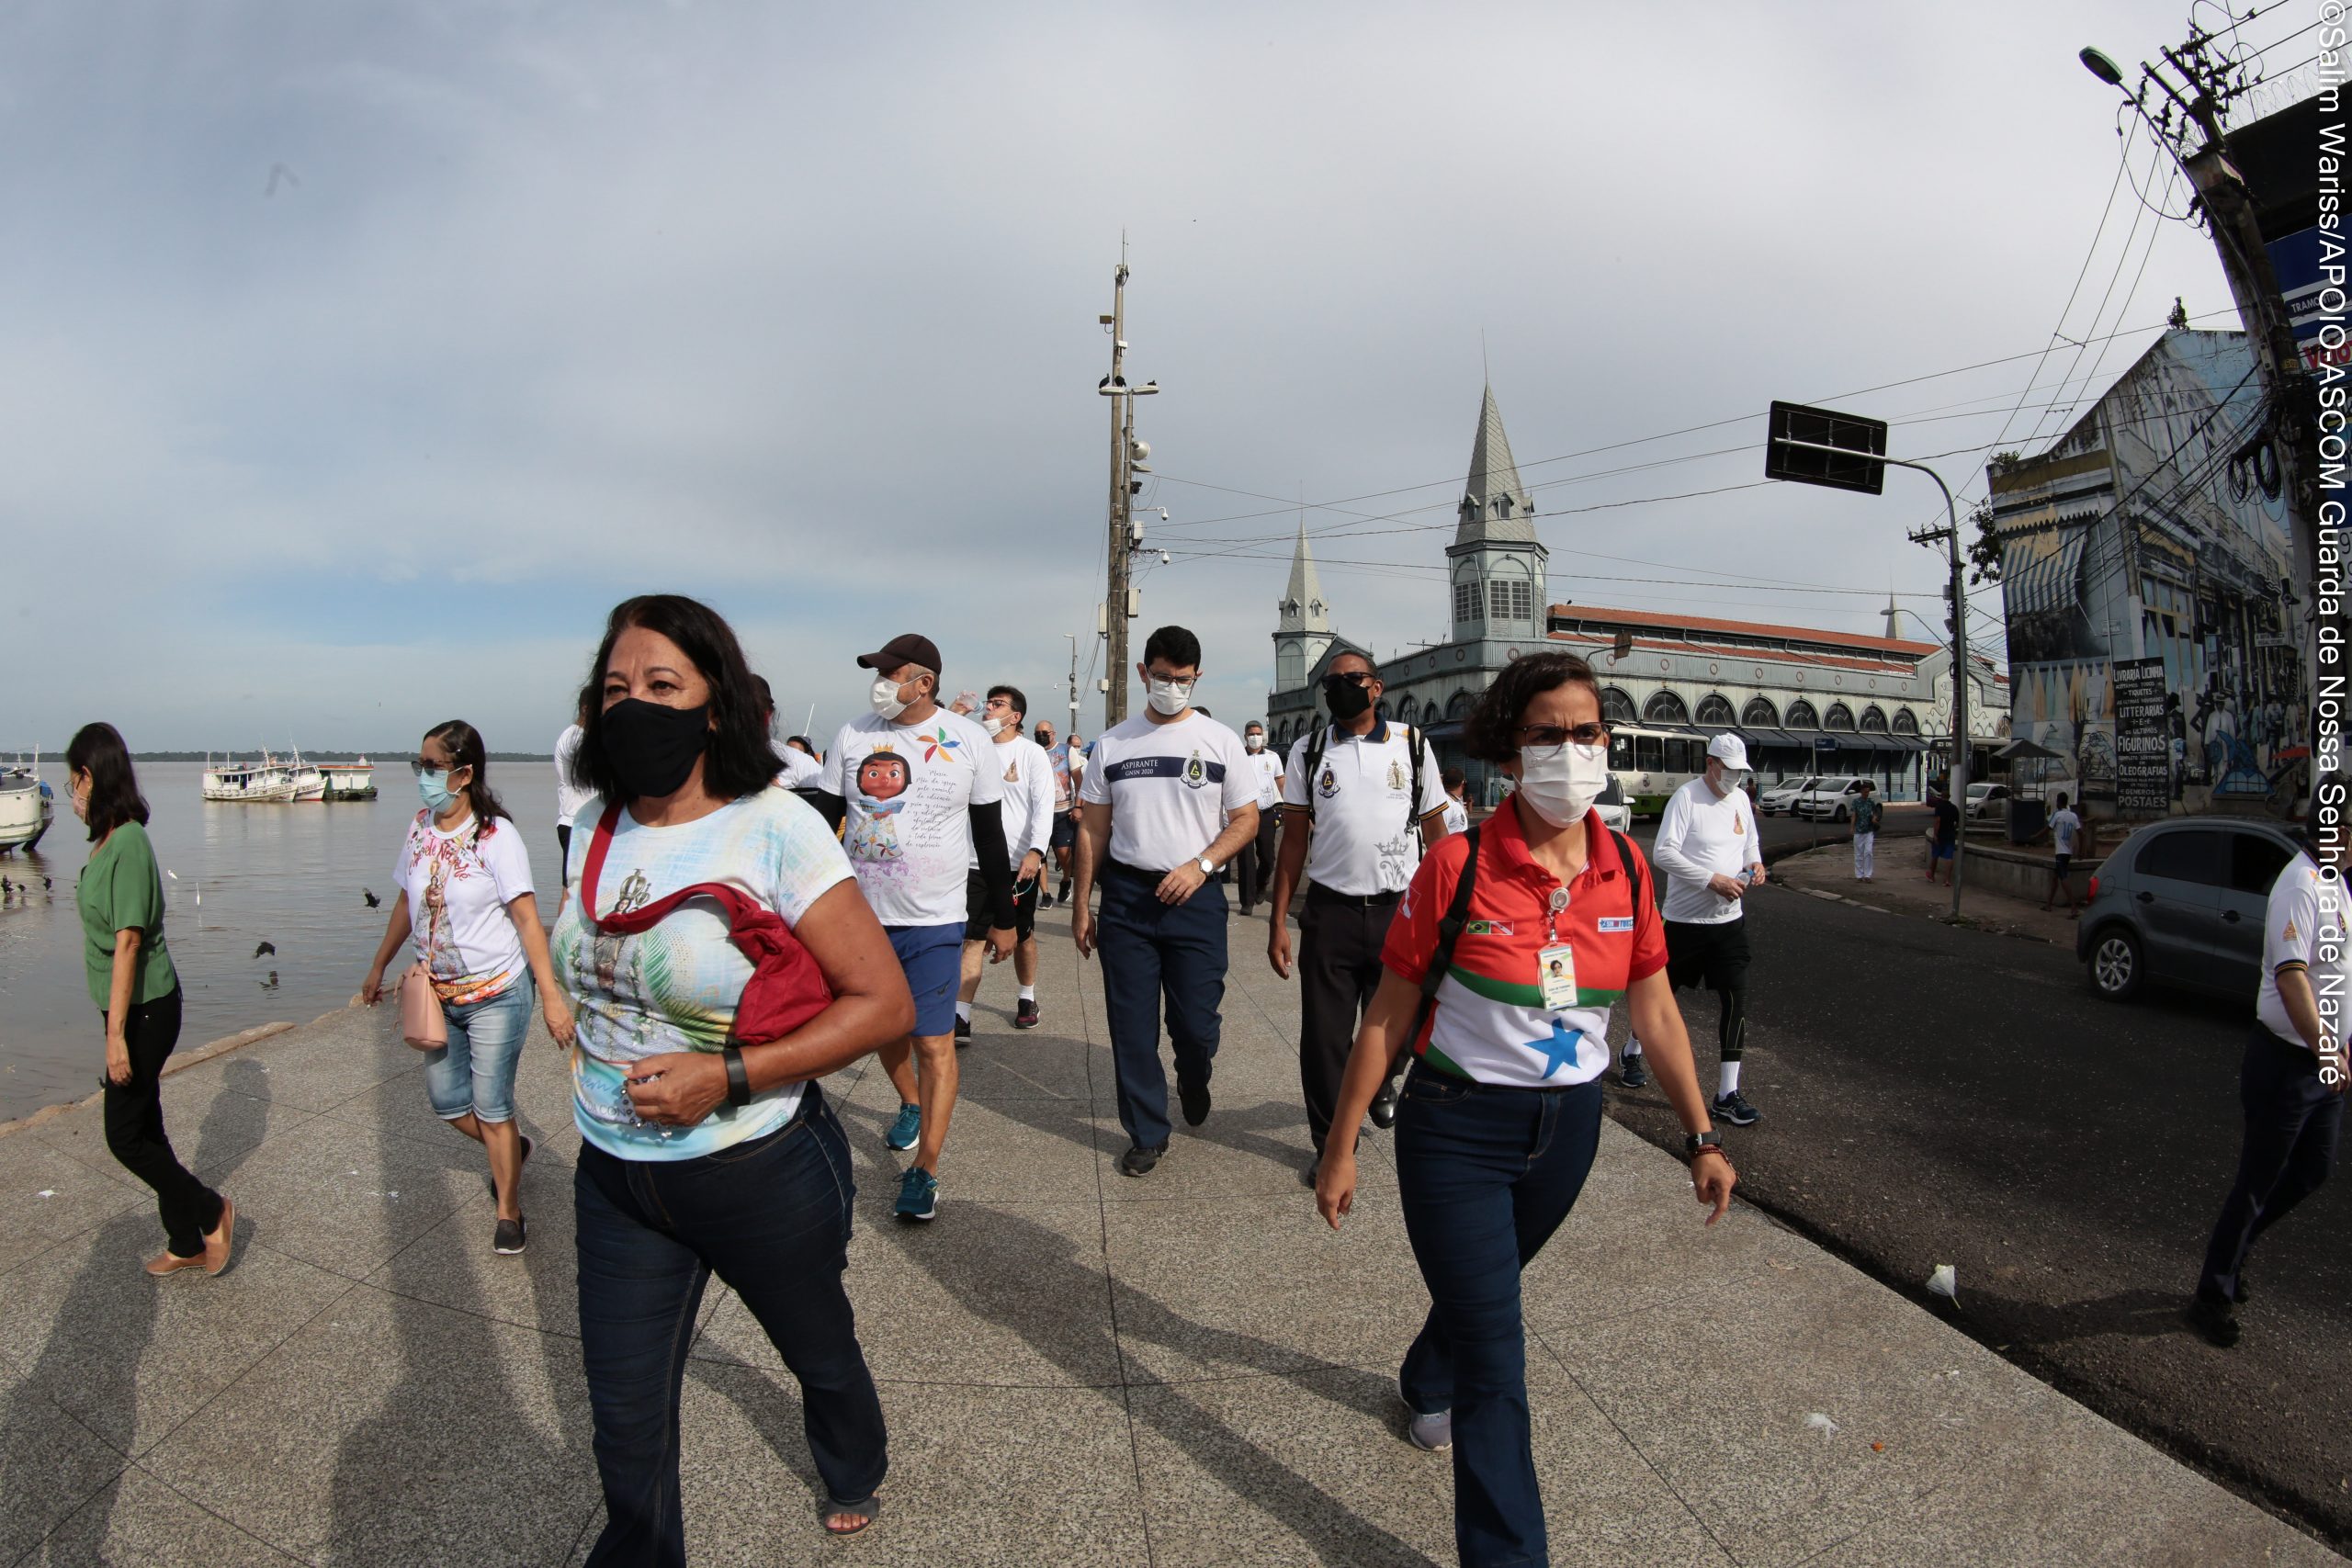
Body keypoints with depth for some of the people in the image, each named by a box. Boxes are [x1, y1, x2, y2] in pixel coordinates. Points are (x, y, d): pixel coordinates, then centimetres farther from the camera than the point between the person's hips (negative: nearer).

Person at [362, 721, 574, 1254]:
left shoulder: (496, 835, -18)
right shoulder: (421, 828, 1)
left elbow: (527, 918, -20)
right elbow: (407, 903, 15)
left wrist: (551, 996, -24)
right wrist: (378, 967, 23)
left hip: (495, 994, -6)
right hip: (438, 994, 6)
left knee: (491, 1107, 1)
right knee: (446, 1100, 13)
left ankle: (508, 1212, 19)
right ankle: (510, 1149, 42)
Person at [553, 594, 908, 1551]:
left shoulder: (776, 828, -21)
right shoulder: (599, 827, -2)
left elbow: (885, 1003, -21)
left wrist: (727, 1076, -26)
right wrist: (594, 1077, 11)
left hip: (759, 1173, -4)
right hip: (613, 1174, 4)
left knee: (820, 1354, 22)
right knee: (624, 1414, 14)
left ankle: (854, 1481, 54)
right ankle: (640, 1552, 44)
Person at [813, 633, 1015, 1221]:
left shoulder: (968, 740, -5)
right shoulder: (852, 735, 0)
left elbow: (990, 835, 2)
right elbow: (823, 822, 6)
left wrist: (1002, 918, 4)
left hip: (935, 920, -3)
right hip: (863, 914, 3)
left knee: (934, 1042, -5)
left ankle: (924, 1171, 4)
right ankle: (910, 1105, 45)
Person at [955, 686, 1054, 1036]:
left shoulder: (1032, 753, -3)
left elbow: (1044, 806, -11)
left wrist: (1036, 852, -21)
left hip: (1020, 863, -2)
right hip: (977, 862, 2)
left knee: (1022, 936, 14)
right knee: (972, 940, -3)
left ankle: (1027, 998, 34)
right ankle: (961, 1017, -4)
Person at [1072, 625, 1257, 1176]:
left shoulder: (1220, 741, 3)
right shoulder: (1112, 744, 7)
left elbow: (1245, 820, 2)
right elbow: (1092, 829, 10)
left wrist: (1200, 864, -13)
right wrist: (1081, 904, 7)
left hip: (1195, 897, -1)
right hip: (1125, 894, 2)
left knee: (1196, 1022, 2)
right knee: (1132, 1026, 5)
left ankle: (1193, 1084, 37)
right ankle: (1147, 1133, 22)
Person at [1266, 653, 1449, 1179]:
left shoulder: (1412, 745, 4)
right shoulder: (1308, 750, 5)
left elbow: (1435, 830, 7)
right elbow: (1295, 837, 5)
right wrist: (1278, 922, 1)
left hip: (1400, 910, 0)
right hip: (1330, 912, 0)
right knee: (1324, 1037, 2)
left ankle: (1379, 1083, 46)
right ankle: (1333, 1145, 20)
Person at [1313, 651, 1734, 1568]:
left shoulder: (1625, 869, -5)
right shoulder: (1458, 865, -18)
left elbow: (1655, 1010, 6)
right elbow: (1389, 1015, -12)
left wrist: (1700, 1137, 6)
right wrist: (1342, 1146, -8)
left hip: (1568, 1124, 5)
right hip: (1458, 1125, -5)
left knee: (1487, 1286, 28)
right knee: (1495, 1360, -2)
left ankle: (1426, 1387, 60)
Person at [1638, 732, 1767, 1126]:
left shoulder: (1741, 799, 9)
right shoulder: (1686, 797, -13)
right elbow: (1663, 853, -19)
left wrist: (1755, 861, 1)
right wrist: (1712, 879, -23)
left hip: (1730, 918, 6)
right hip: (1686, 917, -5)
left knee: (1735, 997, -1)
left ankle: (1728, 1093, 5)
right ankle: (1633, 1049, 37)